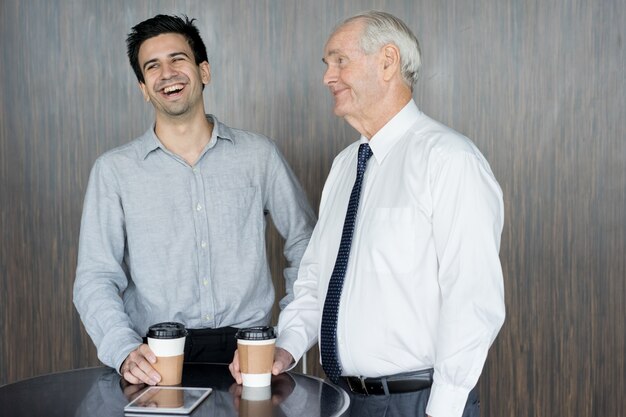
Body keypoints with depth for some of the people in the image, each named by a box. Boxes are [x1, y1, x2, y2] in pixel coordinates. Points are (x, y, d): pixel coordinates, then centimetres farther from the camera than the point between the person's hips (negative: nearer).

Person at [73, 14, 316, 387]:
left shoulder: (259, 154, 8)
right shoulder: (115, 169, 5)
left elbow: (305, 243, 17)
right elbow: (96, 278, 0)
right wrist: (125, 352, -17)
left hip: (248, 350, 0)